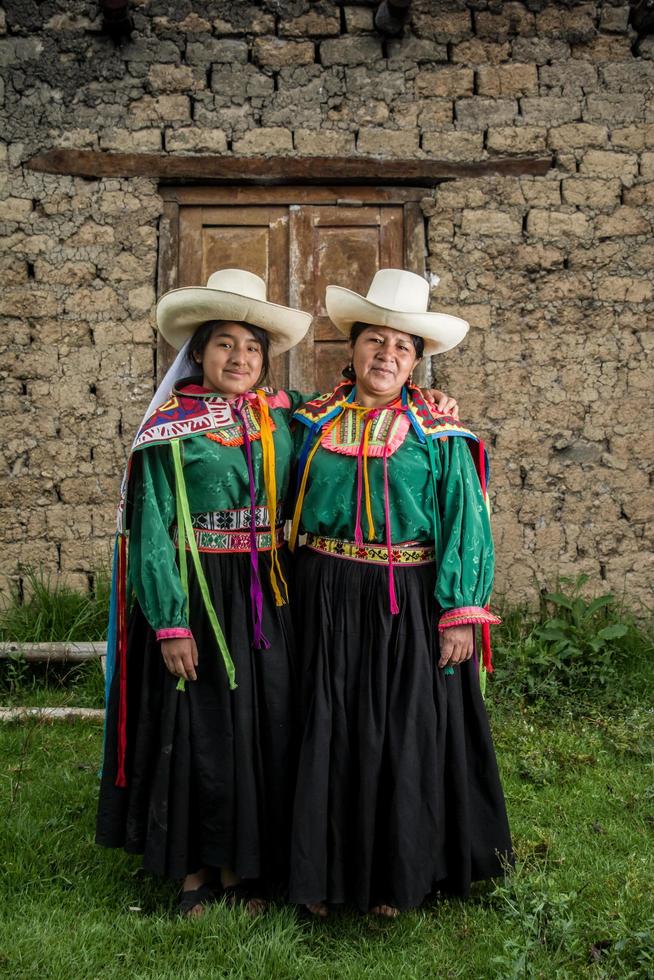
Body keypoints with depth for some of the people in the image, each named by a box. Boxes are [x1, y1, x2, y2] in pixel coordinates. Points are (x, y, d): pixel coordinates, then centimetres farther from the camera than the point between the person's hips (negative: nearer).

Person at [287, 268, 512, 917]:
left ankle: (396, 877, 28)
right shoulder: (314, 422, 6)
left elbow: (464, 524, -5)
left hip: (409, 605, -2)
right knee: (329, 733, 9)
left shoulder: (438, 435, -1)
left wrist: (461, 614, -11)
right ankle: (324, 871, 28)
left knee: (407, 735, 7)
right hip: (327, 602, 2)